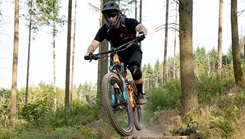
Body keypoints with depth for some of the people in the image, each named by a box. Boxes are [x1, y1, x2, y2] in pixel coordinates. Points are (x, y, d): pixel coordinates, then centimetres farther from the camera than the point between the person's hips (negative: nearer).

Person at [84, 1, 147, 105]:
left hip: (133, 51, -3)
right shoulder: (105, 29, -17)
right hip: (118, 54, 3)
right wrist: (89, 53, -50)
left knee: (134, 69, -32)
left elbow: (141, 27, -42)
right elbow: (94, 43, -26)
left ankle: (140, 94, -11)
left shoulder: (128, 23, -23)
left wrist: (142, 32, -68)